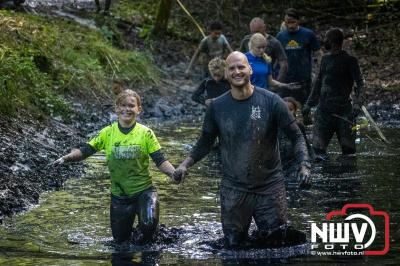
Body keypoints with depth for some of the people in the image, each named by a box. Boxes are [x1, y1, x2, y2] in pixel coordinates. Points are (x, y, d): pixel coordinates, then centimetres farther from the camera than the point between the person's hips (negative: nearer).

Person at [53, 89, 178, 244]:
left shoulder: (145, 133, -8)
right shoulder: (108, 133, -3)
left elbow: (160, 161, -10)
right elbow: (86, 151, -1)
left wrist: (173, 173, -28)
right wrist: (66, 158, -18)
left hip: (143, 190, -2)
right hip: (119, 195, 2)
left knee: (149, 224, -30)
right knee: (120, 239, 12)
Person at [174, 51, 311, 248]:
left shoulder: (271, 101, -8)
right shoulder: (217, 106, -1)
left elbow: (295, 136, -4)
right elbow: (206, 142, 9)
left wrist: (304, 165, -18)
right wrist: (186, 164, -5)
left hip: (269, 187, -1)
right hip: (233, 189, 2)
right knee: (233, 246, 8)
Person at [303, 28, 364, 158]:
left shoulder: (349, 60, -4)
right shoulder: (325, 58, 15)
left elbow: (360, 84, -10)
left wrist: (357, 105, -24)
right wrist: (309, 104, 22)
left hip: (343, 111, -5)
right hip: (323, 110, 5)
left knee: (348, 148, -2)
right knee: (318, 147, -2)